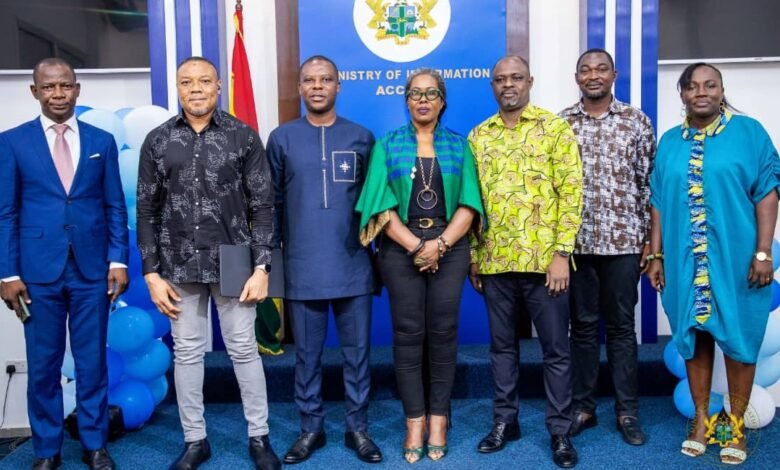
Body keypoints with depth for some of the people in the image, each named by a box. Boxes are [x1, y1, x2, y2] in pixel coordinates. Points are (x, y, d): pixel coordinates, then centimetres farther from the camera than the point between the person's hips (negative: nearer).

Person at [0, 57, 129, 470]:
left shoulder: (101, 141, 7)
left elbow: (115, 206, 7)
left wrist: (118, 261, -1)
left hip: (92, 269, 1)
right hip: (38, 270, -1)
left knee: (92, 361, 8)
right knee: (42, 365, 8)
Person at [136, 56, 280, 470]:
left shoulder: (243, 137, -2)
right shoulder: (157, 141, 3)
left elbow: (263, 206, -2)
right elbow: (147, 211, 5)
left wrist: (261, 267, -8)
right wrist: (152, 273, 0)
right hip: (178, 265, 2)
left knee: (244, 350, 6)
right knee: (186, 352, 10)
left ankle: (259, 437, 22)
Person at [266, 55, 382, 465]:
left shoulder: (361, 137, 5)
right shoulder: (281, 139, 4)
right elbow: (273, 204, 7)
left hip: (353, 265, 1)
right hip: (302, 267, 0)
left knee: (357, 350, 7)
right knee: (307, 353, 9)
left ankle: (357, 428, 22)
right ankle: (311, 428, 25)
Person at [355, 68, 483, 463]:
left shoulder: (459, 146, 8)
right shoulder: (388, 145, 6)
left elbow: (468, 204, 0)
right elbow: (382, 205, -3)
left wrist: (439, 244, -13)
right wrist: (416, 246, -13)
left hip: (449, 247, 1)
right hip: (401, 248, 0)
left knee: (442, 332, 3)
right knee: (408, 333, 1)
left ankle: (438, 419, 14)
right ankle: (415, 420, 11)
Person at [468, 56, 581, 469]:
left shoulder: (555, 129, -1)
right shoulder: (478, 136, 10)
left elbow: (571, 192, -6)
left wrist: (561, 253, -12)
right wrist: (473, 255, 8)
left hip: (543, 260, -3)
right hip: (495, 262, 4)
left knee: (555, 349, 6)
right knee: (502, 346, 13)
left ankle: (560, 430, 19)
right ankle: (505, 421, 28)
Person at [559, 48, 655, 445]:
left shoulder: (637, 121, 4)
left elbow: (649, 182, 5)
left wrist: (650, 239, 1)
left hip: (624, 241, 0)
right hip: (576, 241, 0)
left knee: (622, 326, 8)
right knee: (583, 325, 9)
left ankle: (627, 411, 19)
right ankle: (583, 407, 21)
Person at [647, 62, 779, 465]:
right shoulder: (669, 142, 8)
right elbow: (660, 204, 9)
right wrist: (656, 255, 6)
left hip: (736, 258, -3)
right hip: (685, 261, 3)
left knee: (739, 338, 6)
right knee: (692, 337, 10)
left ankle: (736, 425, 21)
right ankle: (701, 419, 25)